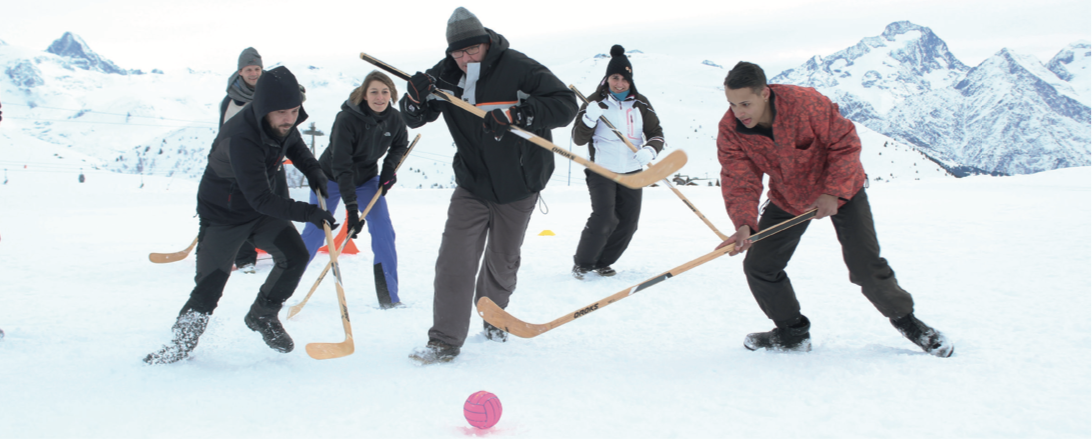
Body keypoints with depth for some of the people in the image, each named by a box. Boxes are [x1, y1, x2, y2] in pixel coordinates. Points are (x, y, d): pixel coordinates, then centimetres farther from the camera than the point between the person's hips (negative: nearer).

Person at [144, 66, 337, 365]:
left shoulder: (284, 123, -15)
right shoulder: (240, 139, -37)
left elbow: (294, 145, 13)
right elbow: (261, 199, -35)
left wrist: (313, 171, -3)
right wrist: (309, 213, -34)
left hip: (261, 208, 6)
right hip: (223, 214, -6)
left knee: (295, 256, -9)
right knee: (209, 286, -6)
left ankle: (263, 315, 13)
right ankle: (182, 341, 17)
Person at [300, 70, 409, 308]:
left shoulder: (393, 119, -16)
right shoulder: (347, 119, -30)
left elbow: (401, 145, 8)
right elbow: (341, 166, -33)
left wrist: (389, 169, -11)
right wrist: (351, 207, -39)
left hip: (367, 179, 4)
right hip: (331, 179, -4)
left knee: (383, 231, -8)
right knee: (315, 232, 0)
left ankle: (389, 297, 0)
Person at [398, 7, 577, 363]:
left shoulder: (517, 68, -19)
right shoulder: (445, 75, -7)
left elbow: (565, 104, -21)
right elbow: (414, 119, 2)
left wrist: (518, 113, -35)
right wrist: (416, 98, -22)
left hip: (518, 184, -1)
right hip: (472, 184, 2)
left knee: (503, 260, 16)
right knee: (455, 259, -11)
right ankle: (445, 340, -2)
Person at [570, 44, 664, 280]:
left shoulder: (640, 104, 4)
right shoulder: (595, 102, -3)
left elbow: (656, 133, 7)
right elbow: (578, 139, -4)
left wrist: (650, 149, -15)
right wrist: (589, 118, -23)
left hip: (632, 172, 4)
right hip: (602, 171, -4)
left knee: (628, 222, 4)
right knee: (603, 219, -17)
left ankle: (602, 262, 22)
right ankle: (582, 263, 1)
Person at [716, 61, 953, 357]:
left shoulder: (805, 103, -32)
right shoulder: (730, 130, -21)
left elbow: (846, 142, -21)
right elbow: (739, 181, -23)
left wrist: (833, 193, -30)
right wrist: (744, 224, -40)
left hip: (841, 190, -4)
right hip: (787, 199, 4)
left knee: (865, 266, -9)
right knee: (759, 266, -3)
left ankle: (905, 320, 19)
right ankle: (793, 332, 18)